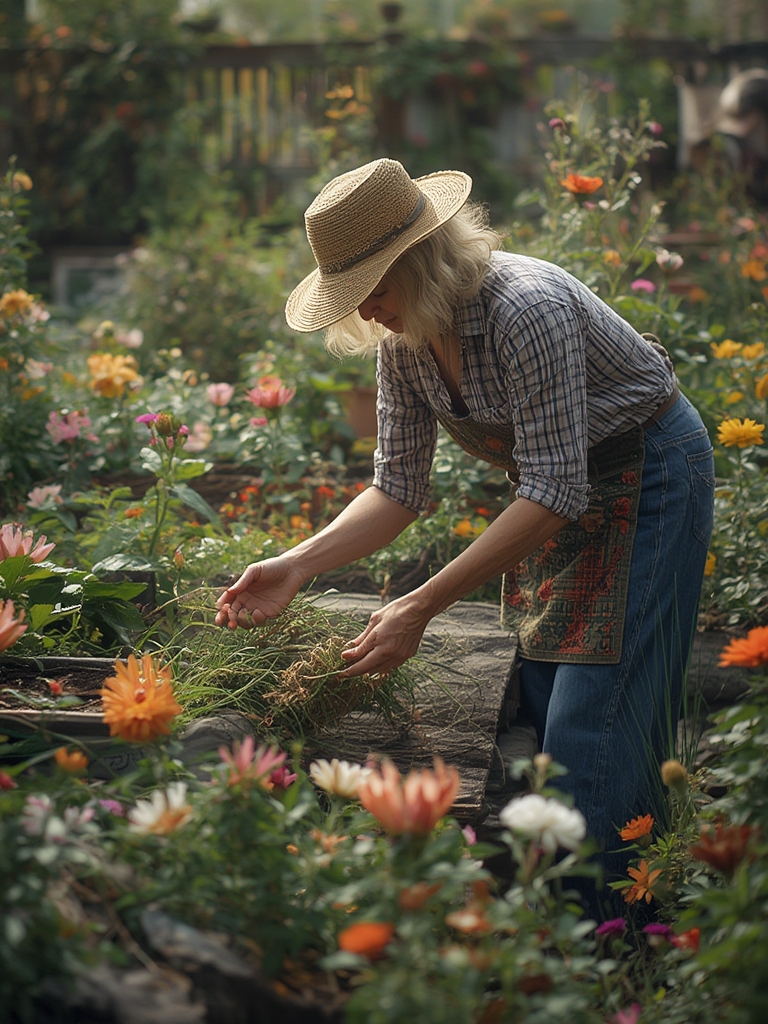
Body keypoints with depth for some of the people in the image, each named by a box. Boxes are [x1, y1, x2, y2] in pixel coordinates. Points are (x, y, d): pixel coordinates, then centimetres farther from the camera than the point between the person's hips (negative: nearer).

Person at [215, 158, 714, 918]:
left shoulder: (526, 309, -32)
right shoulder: (403, 340, -8)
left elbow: (553, 492, -32)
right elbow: (398, 488, -1)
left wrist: (421, 608, -34)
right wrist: (296, 567, -16)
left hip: (649, 477, -8)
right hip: (558, 490, 8)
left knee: (589, 726, -12)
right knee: (534, 707, 7)